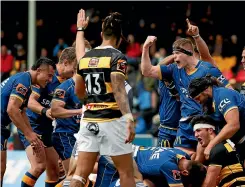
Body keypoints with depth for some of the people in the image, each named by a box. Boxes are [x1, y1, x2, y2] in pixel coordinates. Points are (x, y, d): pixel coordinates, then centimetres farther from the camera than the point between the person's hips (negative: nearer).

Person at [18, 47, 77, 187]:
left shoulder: (67, 82, 4)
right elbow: (30, 101, -22)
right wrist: (44, 111, -38)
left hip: (46, 129, 8)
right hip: (31, 125, -8)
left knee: (54, 170, 7)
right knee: (39, 165, -22)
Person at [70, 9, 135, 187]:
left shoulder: (87, 57, 10)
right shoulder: (117, 57, -8)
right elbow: (118, 89, -22)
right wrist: (129, 119, -31)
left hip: (89, 121, 5)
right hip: (112, 121, -5)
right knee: (126, 173, 4)